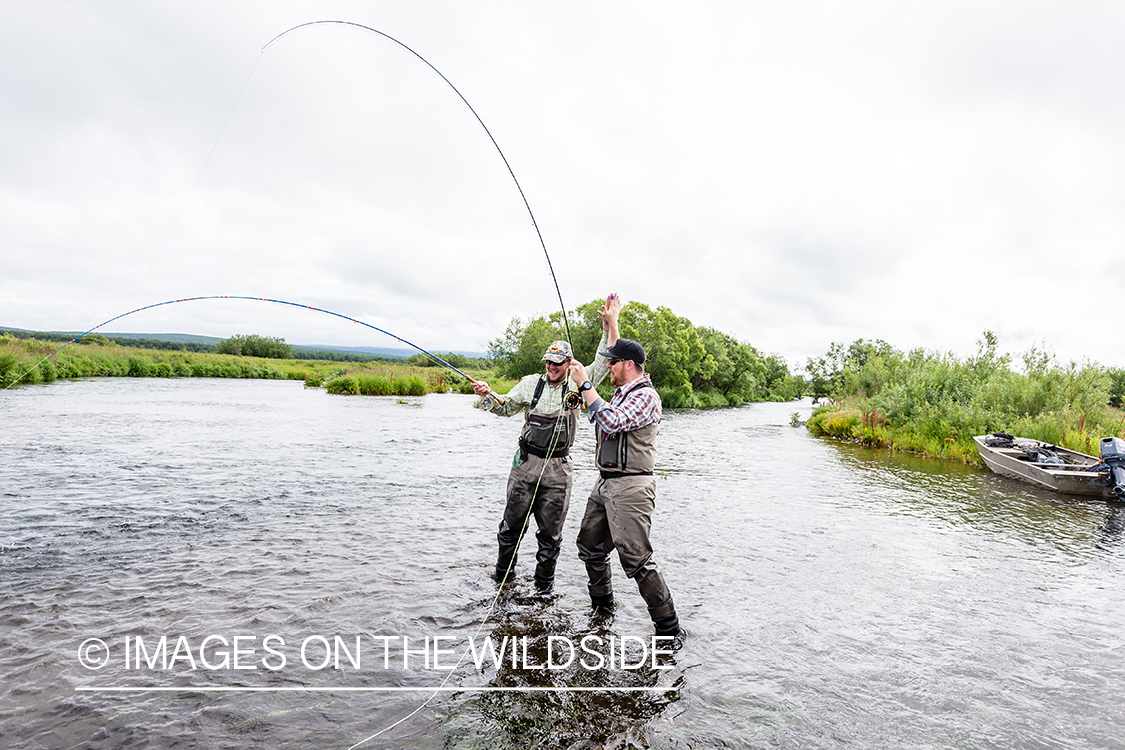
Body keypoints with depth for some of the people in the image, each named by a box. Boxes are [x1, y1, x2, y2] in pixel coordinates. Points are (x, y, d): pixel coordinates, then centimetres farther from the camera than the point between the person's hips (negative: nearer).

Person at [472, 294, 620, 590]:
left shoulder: (576, 385, 2)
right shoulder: (531, 383, 5)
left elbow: (603, 363, -5)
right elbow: (506, 408, 15)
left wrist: (610, 324, -14)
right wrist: (487, 395, -4)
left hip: (558, 469, -1)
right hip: (525, 463, 1)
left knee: (551, 532, 5)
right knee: (512, 523, 11)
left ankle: (544, 583, 22)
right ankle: (503, 572, 33)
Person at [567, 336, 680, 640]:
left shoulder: (646, 396, -14)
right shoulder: (620, 392, 16)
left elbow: (612, 421, -28)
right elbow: (600, 421, 31)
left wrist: (585, 384, -22)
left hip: (631, 487, -10)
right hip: (605, 483, 10)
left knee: (636, 559, -11)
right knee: (590, 546, 17)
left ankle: (668, 627, 2)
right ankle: (602, 603, 36)